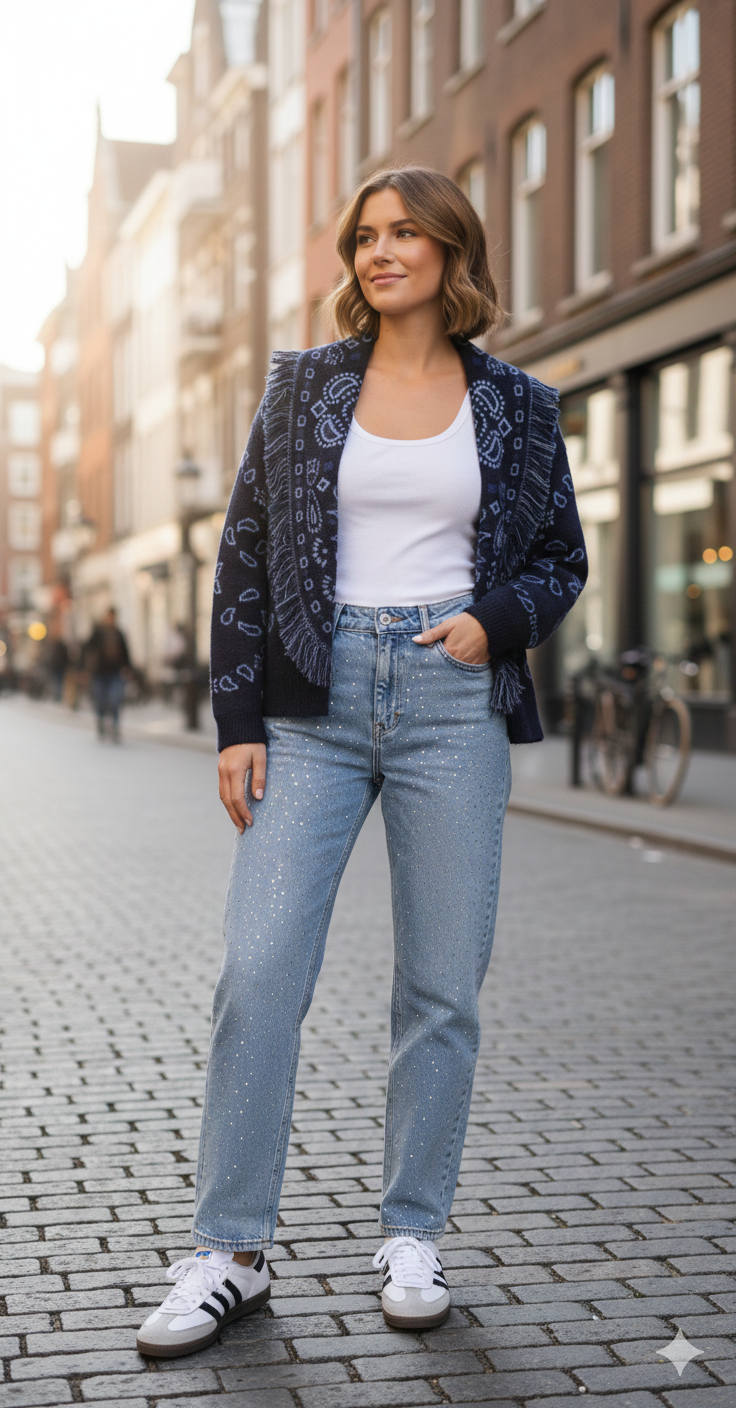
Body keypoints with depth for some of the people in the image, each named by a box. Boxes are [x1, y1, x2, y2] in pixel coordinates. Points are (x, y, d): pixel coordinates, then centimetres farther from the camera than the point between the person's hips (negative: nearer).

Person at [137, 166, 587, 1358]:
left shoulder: (515, 406, 8)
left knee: (443, 984, 3)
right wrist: (238, 722, -1)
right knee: (259, 970, -7)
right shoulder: (303, 386, 9)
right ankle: (230, 1251, 5)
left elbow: (562, 562, 15)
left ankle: (413, 1237, 18)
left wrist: (496, 621, -7)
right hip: (315, 699, 0)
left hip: (453, 700, 0)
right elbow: (245, 559, 6)